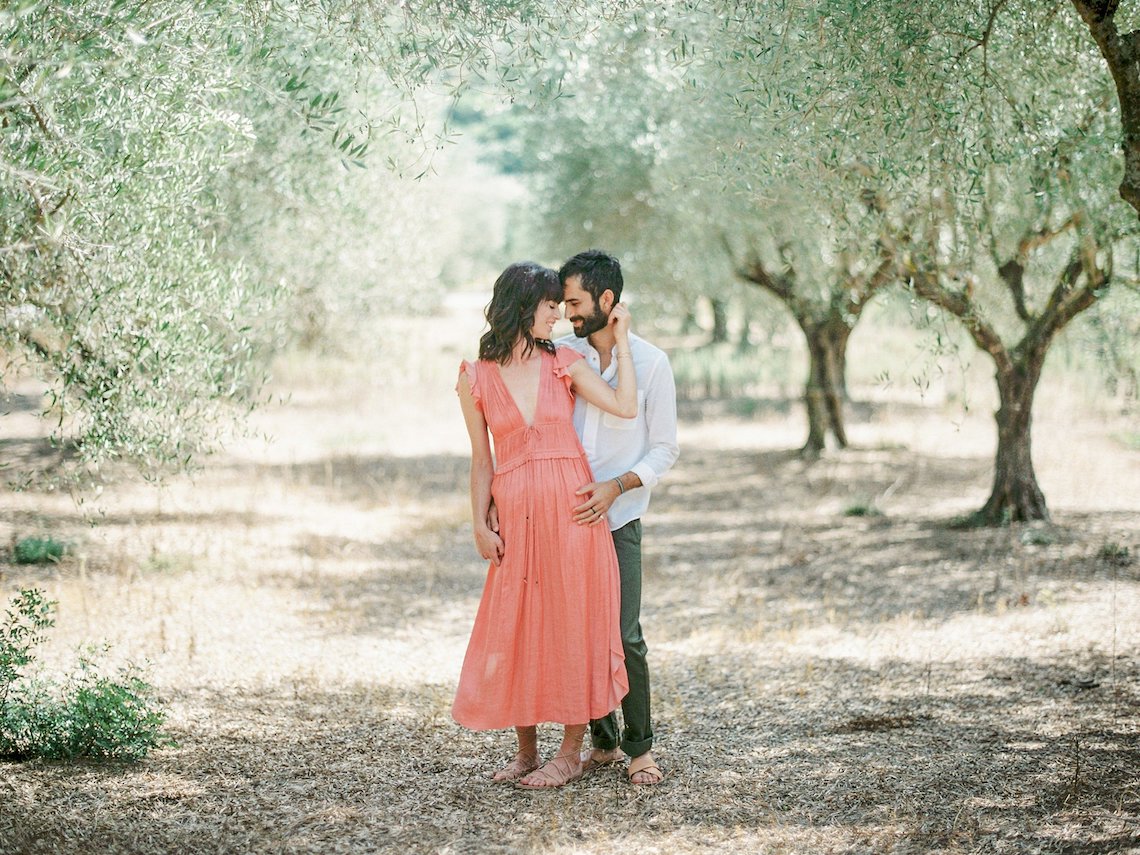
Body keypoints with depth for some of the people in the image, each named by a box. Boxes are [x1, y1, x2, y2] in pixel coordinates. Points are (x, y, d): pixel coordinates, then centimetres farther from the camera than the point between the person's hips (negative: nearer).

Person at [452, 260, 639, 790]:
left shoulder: (564, 364, 5)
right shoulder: (476, 379, 4)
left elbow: (625, 407, -7)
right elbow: (482, 459, 7)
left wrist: (621, 340, 0)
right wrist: (480, 525, 1)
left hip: (572, 507, 0)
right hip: (517, 514, 0)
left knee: (573, 625, 2)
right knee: (514, 630, 3)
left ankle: (570, 753, 10)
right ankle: (526, 751, 18)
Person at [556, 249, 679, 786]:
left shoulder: (650, 363, -3)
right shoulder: (560, 353, 5)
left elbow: (665, 449, -2)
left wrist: (616, 486, -17)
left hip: (617, 519, -3)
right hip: (563, 515, 3)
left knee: (624, 636, -9)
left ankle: (640, 748, 4)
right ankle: (602, 741, 19)